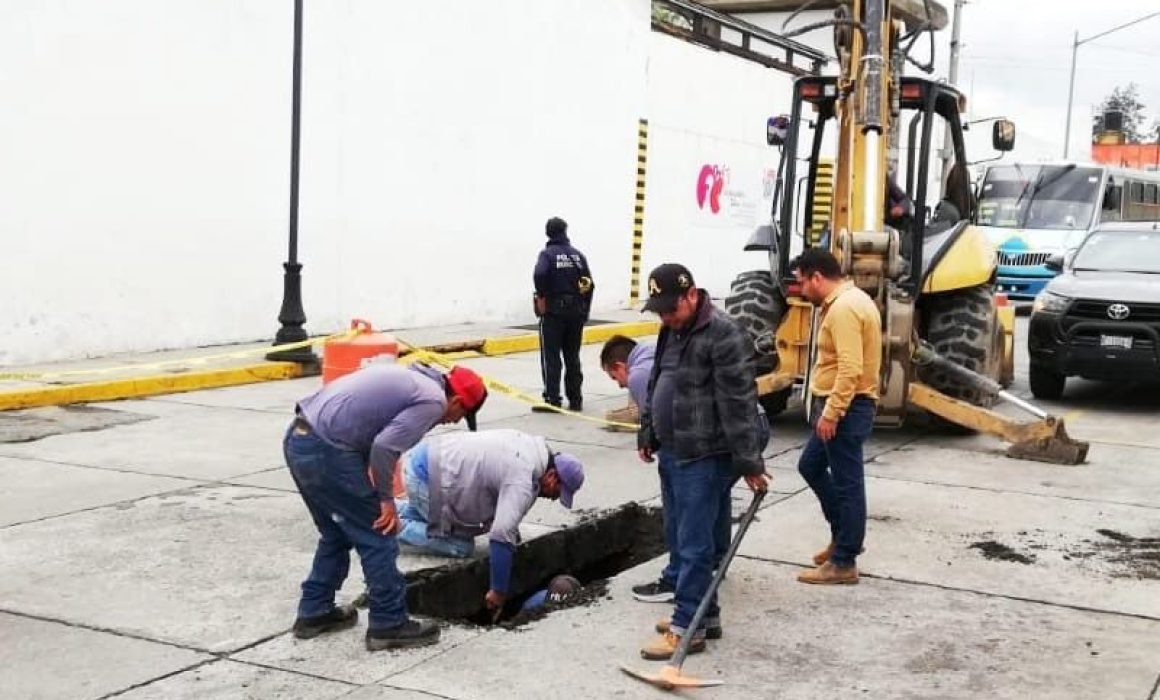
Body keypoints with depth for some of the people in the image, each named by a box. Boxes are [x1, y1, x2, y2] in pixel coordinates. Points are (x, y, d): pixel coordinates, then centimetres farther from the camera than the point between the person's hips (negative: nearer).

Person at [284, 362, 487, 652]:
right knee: (377, 539, 3)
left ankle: (314, 613, 31)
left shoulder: (411, 377, 21)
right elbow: (384, 447, -17)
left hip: (298, 438, 10)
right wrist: (386, 499, -4)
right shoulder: (433, 400, -6)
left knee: (337, 535, 24)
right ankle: (389, 625, 10)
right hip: (326, 451, -10)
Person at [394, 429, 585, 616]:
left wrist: (512, 531, 21)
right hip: (425, 477, -10)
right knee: (461, 547, -6)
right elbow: (501, 537, -30)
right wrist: (499, 591, -21)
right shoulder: (522, 481, -23)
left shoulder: (532, 445, 6)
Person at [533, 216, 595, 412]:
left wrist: (541, 296, -12)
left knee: (551, 357, -1)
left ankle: (552, 400, -3)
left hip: (553, 311, -5)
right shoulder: (578, 255, 7)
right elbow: (589, 284, 5)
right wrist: (584, 311, 12)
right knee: (572, 357, 12)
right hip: (576, 311, 5)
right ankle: (575, 400, 15)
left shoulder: (547, 254, -7)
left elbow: (540, 274, -27)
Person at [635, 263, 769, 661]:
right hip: (671, 454, 9)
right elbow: (655, 386, 24)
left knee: (694, 545, -4)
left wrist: (749, 463, -19)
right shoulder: (671, 332, 12)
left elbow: (739, 405, -19)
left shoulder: (725, 336, -17)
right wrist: (647, 435, 22)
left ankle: (687, 627, 2)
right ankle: (704, 614, 27)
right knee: (684, 542, 15)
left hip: (704, 458, -9)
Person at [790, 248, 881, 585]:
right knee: (811, 466, 20)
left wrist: (830, 412, -24)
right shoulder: (850, 300, 14)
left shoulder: (844, 308, -20)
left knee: (846, 482, -3)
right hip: (841, 405, 11)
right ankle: (843, 535, 30)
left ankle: (843, 563, 5)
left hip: (845, 407, -11)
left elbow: (850, 369, -27)